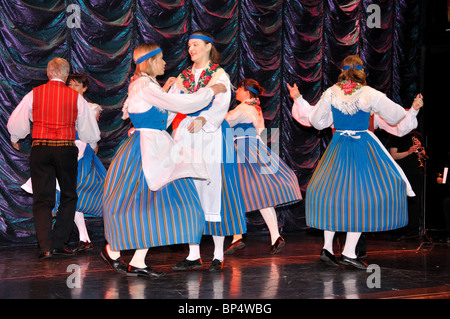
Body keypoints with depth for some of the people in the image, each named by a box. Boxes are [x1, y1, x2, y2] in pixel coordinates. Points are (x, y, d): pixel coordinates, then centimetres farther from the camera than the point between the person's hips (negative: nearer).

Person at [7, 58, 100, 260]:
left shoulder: (34, 94, 3)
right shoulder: (76, 97, 3)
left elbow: (15, 122, 8)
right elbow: (88, 126, 12)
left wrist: (15, 138, 30)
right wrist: (93, 144, 33)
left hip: (40, 148, 1)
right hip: (66, 148, 0)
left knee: (42, 199, 4)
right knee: (68, 197, 13)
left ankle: (45, 246, -9)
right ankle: (59, 243, 8)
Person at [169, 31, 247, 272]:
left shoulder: (219, 75, 3)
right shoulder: (183, 77, 17)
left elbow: (221, 104, -13)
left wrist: (203, 119, -32)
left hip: (211, 137, -4)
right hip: (187, 138, 5)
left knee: (213, 191, -7)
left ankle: (218, 255, -1)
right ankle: (193, 256, 6)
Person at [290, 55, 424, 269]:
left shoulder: (330, 93, -1)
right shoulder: (370, 95, -8)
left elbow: (316, 121, 9)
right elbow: (396, 116, 3)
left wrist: (299, 100, 25)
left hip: (338, 148, 4)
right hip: (363, 148, -4)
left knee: (333, 190, 13)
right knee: (361, 194, 1)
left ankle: (327, 247, 11)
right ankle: (349, 252, -4)